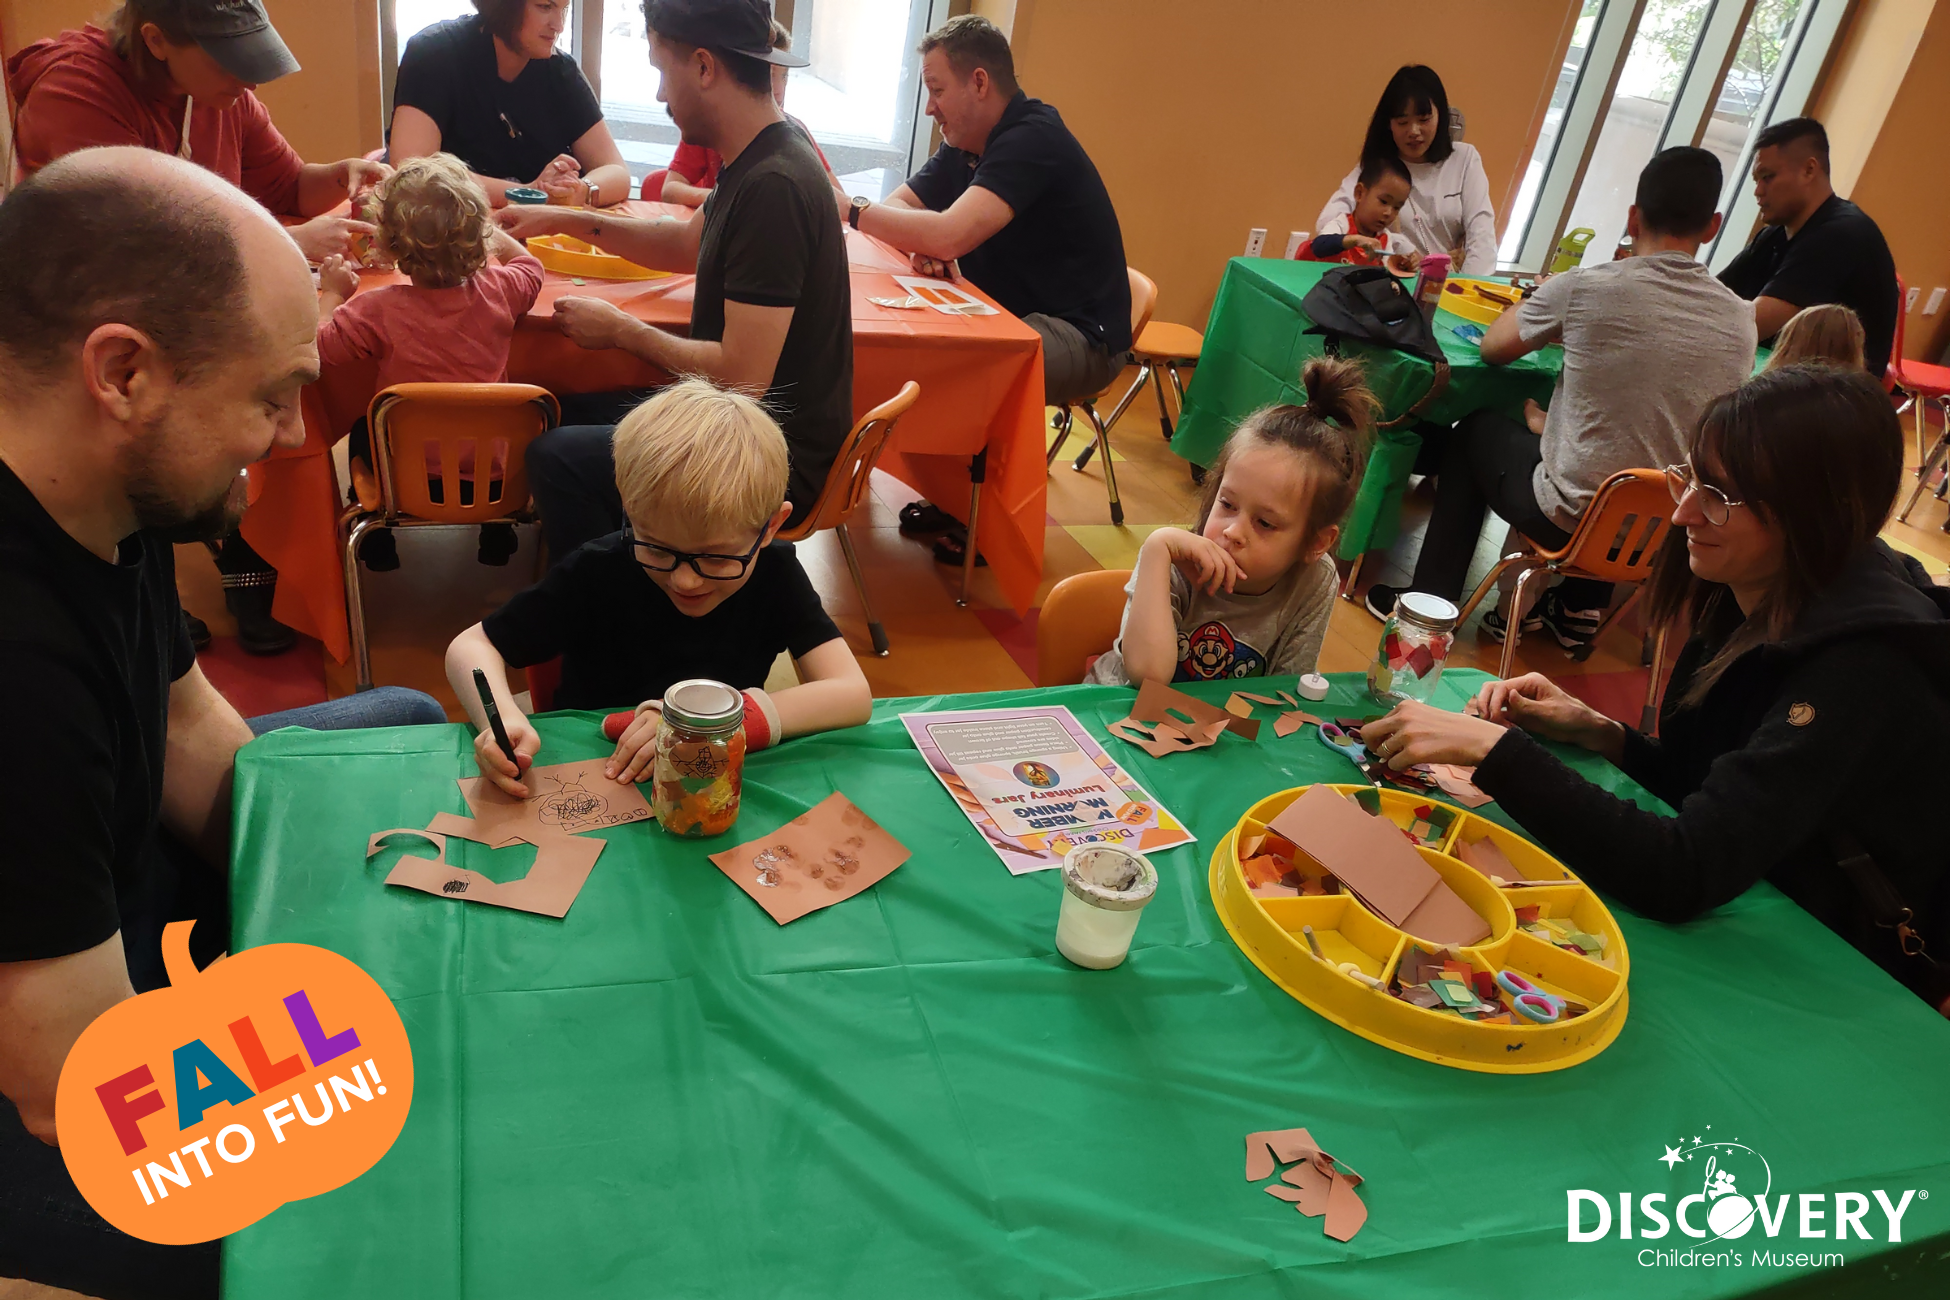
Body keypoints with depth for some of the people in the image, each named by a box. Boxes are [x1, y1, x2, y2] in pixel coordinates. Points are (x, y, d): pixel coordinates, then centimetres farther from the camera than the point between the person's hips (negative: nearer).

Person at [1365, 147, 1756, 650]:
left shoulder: (1585, 287, -13)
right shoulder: (1741, 321, -2)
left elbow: (1492, 348, 4)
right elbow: (1662, 420, 11)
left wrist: (1555, 322, 23)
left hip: (1570, 516, -4)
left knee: (1476, 429, 25)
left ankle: (1429, 602, 28)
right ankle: (1577, 609, 36)